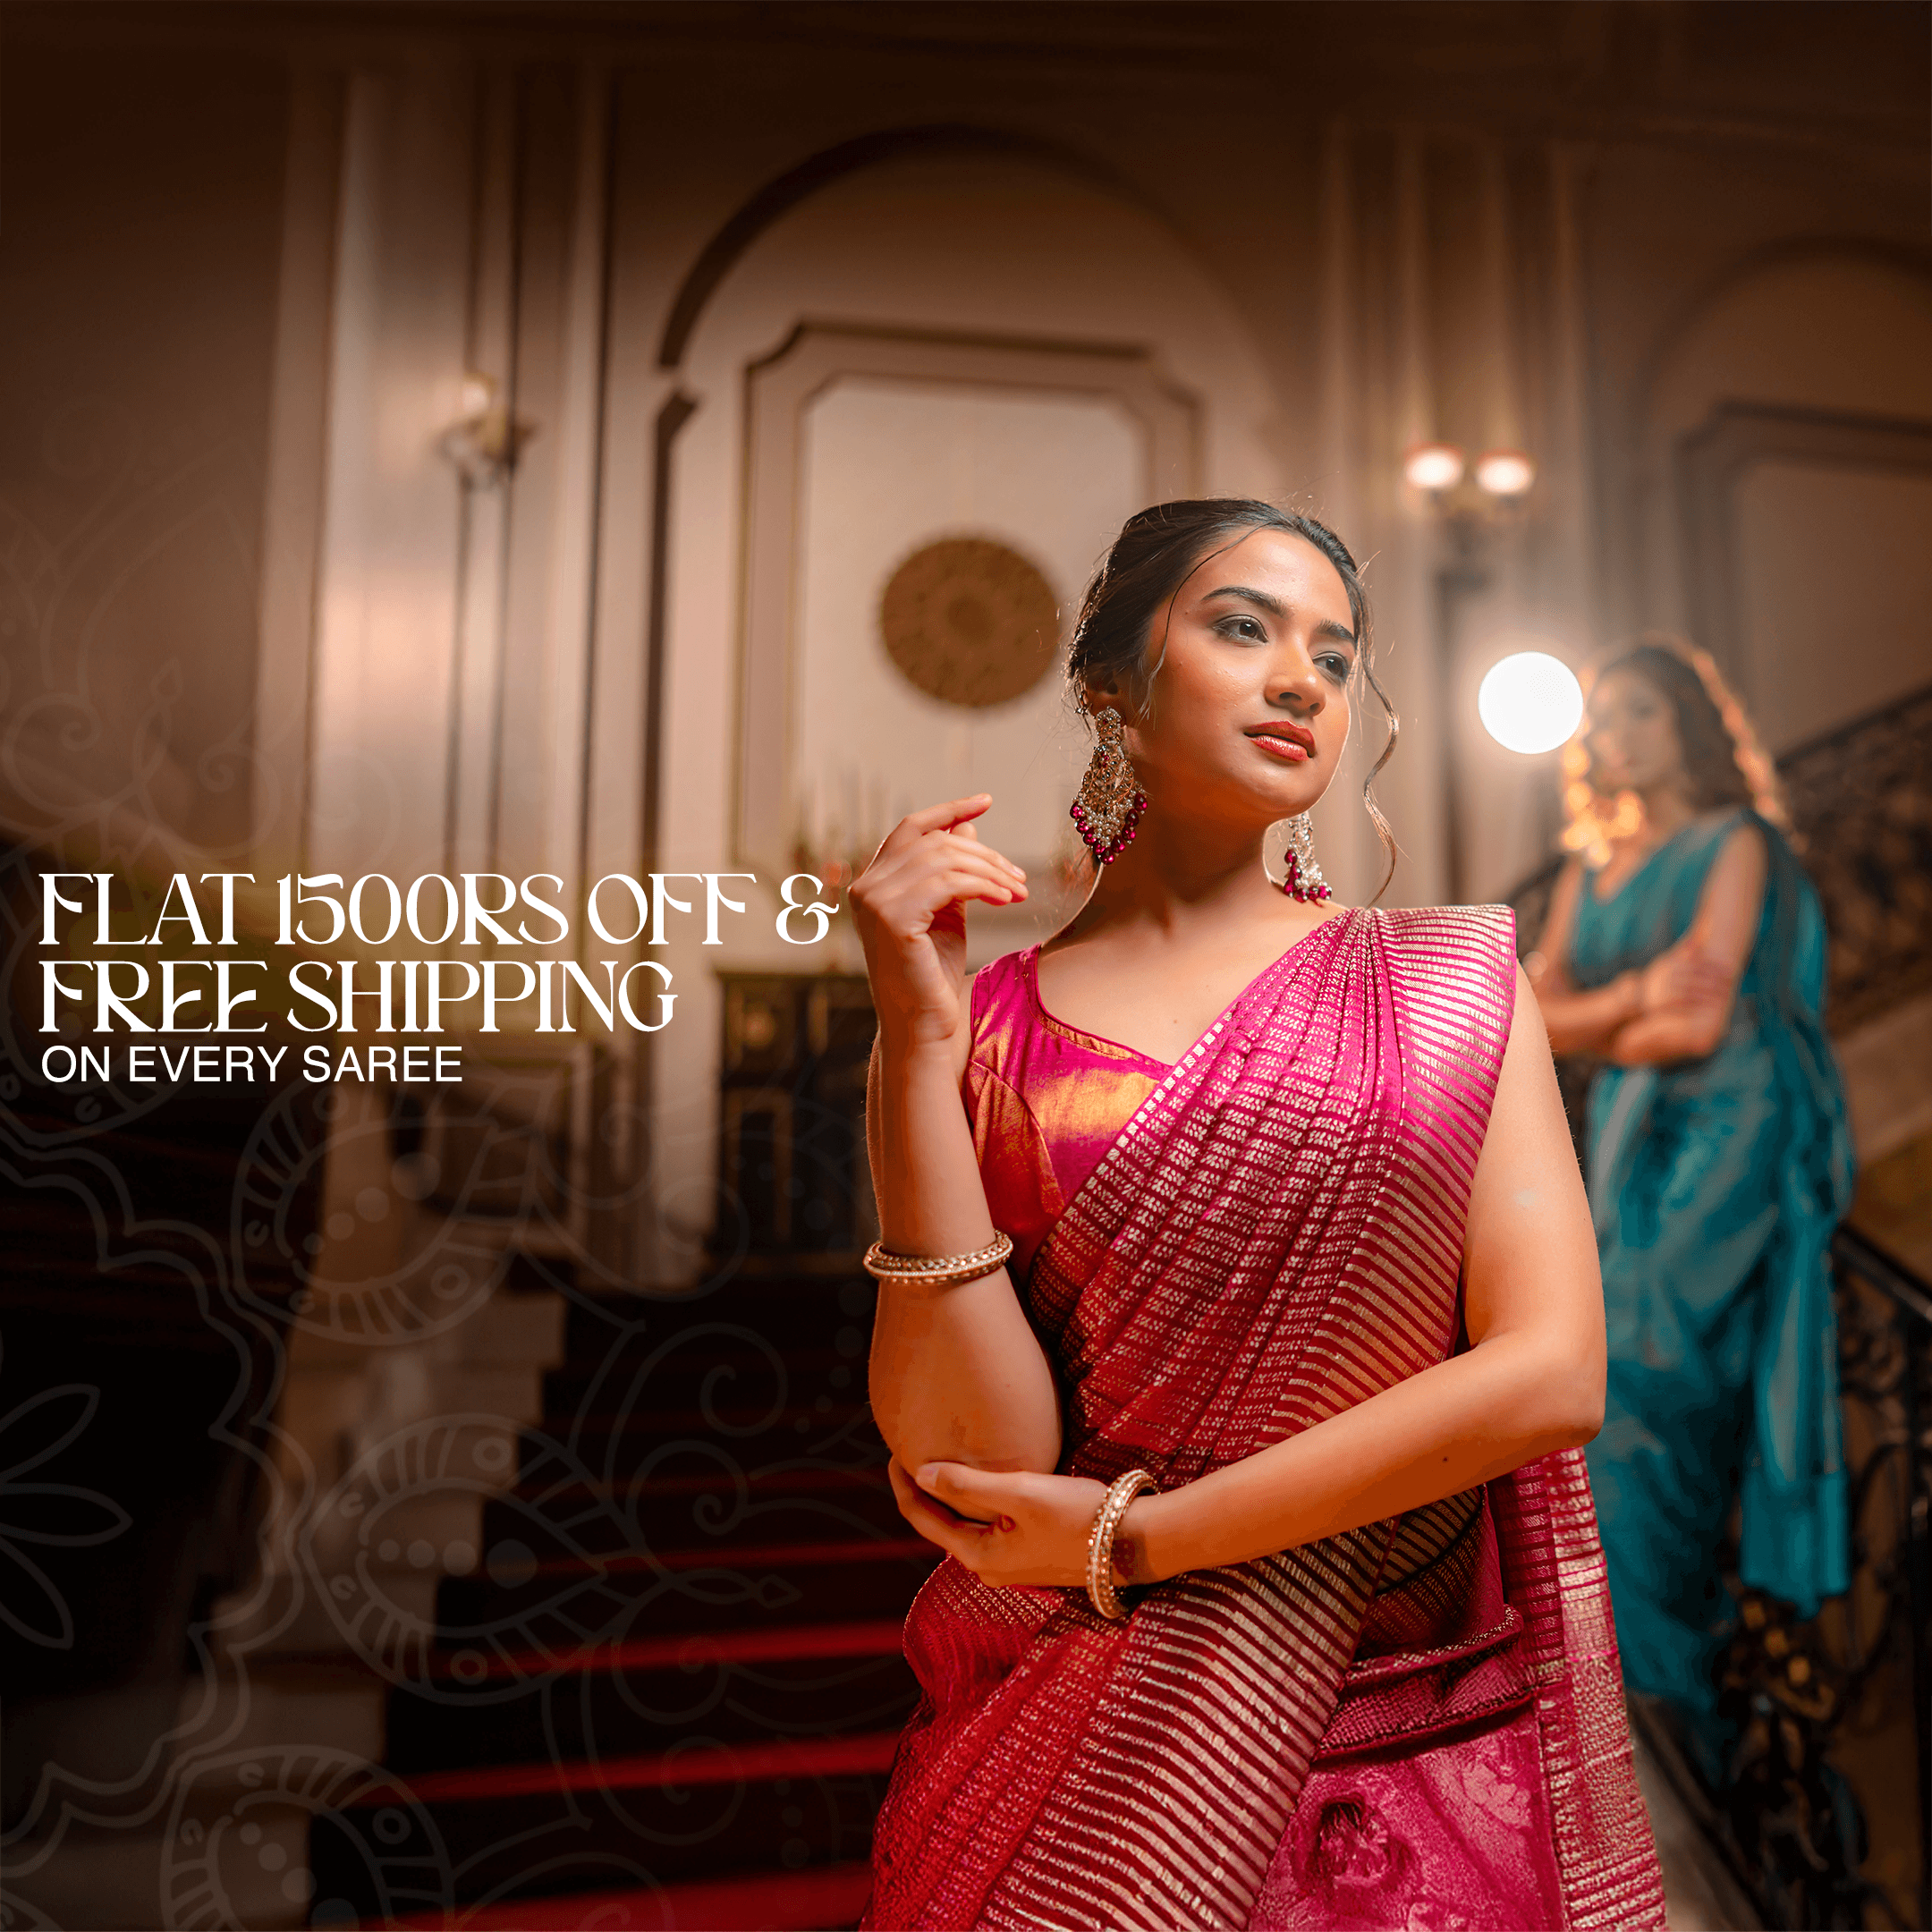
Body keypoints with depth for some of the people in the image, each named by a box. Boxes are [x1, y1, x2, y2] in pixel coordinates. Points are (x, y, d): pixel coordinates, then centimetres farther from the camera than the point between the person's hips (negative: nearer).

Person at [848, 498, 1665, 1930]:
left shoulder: (1449, 981, -3)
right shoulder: (986, 1035, -5)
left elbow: (1553, 1374, -13)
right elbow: (970, 1455, -13)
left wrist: (1124, 1539, -13)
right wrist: (920, 1043, -21)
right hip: (1076, 1753, 0)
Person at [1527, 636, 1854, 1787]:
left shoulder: (1736, 843, -2)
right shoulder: (1594, 869, 17)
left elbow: (1706, 1024, -12)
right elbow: (1540, 1010, 7)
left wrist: (1604, 1032, 0)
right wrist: (1639, 993, -9)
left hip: (1728, 1137, -6)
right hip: (1633, 1138, 6)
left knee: (1647, 1378, -13)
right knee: (1664, 1394, 2)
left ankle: (1660, 1672, -3)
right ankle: (1688, 1669, 10)